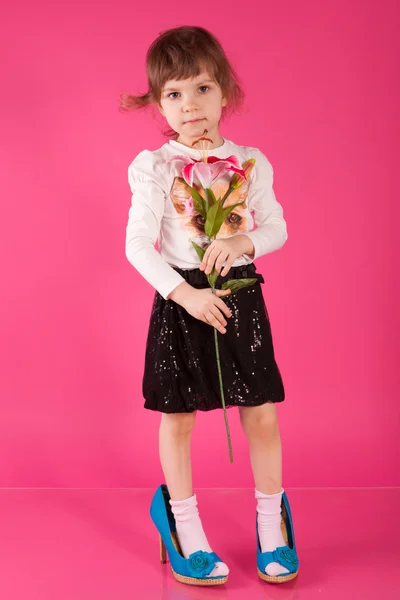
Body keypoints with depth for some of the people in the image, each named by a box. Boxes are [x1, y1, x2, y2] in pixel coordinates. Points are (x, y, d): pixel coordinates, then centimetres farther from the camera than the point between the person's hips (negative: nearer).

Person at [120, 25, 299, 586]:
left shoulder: (251, 162, 3)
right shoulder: (154, 167, -5)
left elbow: (277, 228, 8)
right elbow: (138, 244, -10)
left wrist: (245, 241, -14)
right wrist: (185, 294, -20)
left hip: (241, 296, 2)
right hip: (180, 299, -2)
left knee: (262, 413, 4)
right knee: (178, 416, 7)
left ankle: (272, 516, 27)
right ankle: (182, 521, 29)